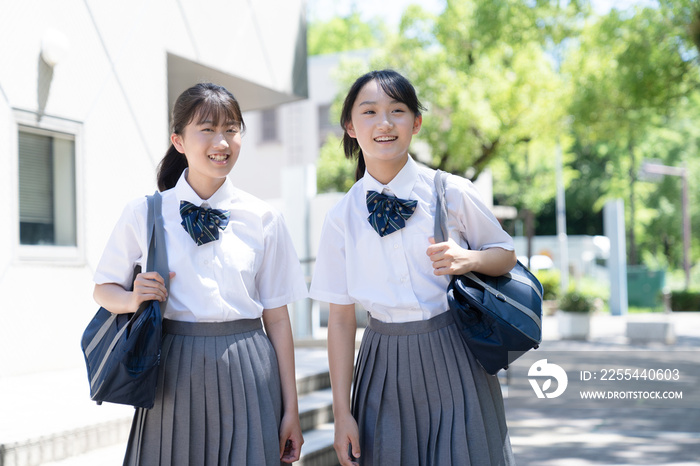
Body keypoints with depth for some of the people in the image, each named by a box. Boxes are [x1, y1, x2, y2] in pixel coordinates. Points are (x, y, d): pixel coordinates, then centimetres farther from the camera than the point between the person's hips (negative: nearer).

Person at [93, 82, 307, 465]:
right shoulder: (143, 214, 1)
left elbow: (277, 317, 4)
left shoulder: (263, 219, 2)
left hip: (247, 375, 1)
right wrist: (134, 300, -12)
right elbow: (103, 290, 12)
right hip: (174, 376, 0)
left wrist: (290, 409, 3)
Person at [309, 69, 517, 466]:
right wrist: (342, 412, -1)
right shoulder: (341, 219, -1)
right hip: (385, 370, 1)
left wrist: (470, 260, -14)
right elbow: (341, 317, 1)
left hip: (454, 361, -1)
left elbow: (506, 254, 10)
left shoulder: (452, 192, -4)